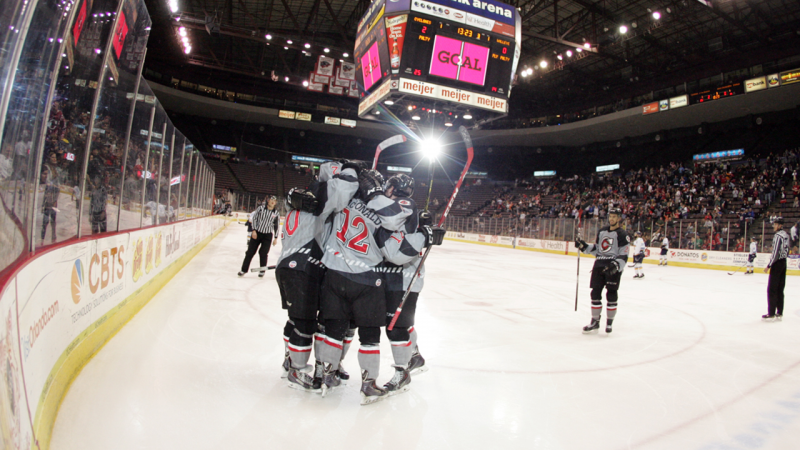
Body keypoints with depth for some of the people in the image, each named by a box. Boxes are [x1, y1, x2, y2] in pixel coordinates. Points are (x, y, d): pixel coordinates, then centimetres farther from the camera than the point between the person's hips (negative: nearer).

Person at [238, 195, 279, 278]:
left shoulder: (276, 213, 0)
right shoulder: (261, 208, -4)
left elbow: (276, 226, 7)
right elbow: (254, 218, -2)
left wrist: (276, 237, 5)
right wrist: (253, 230, -8)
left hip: (268, 235, 0)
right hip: (256, 233, 0)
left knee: (263, 252, -3)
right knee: (250, 251, 3)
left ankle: (262, 270, 15)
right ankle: (244, 269, 13)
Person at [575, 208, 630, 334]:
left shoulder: (622, 235, -5)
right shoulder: (602, 231, 14)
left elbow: (624, 256, -10)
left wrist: (616, 265, -26)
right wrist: (584, 246, 9)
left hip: (614, 268, -6)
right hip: (599, 265, 6)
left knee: (611, 294, -1)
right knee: (595, 293, 5)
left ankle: (609, 322, 13)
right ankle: (595, 322, 14)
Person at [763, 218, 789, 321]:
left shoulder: (778, 235, -17)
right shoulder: (786, 235, 11)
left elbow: (775, 253, -20)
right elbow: (786, 251, 16)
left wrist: (768, 266, -16)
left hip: (777, 263, -9)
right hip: (784, 263, 9)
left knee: (772, 289, -5)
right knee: (780, 289, 11)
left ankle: (771, 314, -4)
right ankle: (779, 313, 15)